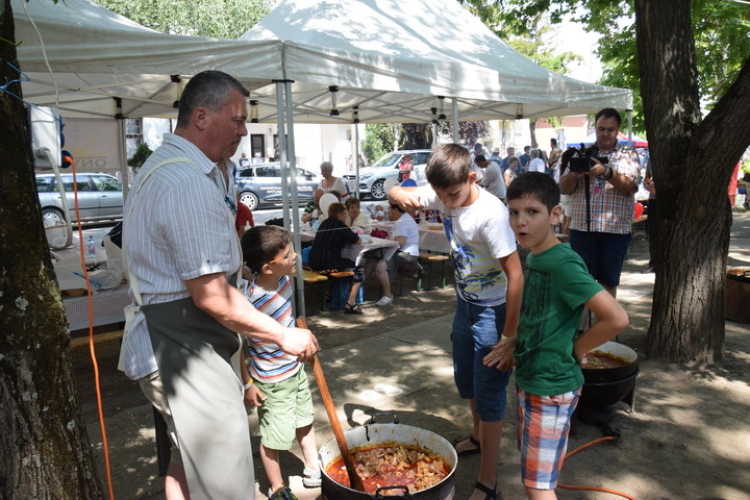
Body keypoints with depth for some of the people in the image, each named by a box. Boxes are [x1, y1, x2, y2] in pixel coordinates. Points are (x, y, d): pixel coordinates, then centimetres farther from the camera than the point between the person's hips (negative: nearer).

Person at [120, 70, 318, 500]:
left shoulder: (166, 165, 14)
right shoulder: (189, 183, -23)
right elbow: (211, 295, -24)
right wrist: (284, 335, -16)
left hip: (171, 341, 11)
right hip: (185, 348, -11)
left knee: (187, 458, 26)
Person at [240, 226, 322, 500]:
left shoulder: (285, 279, -12)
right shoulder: (252, 301, -33)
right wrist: (247, 384, -18)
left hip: (295, 368, 8)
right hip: (273, 381, -8)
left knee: (304, 422, 24)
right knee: (274, 436, 11)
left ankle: (313, 471, 45)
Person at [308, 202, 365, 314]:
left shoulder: (324, 223, 16)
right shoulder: (340, 226, -5)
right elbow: (357, 241, -1)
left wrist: (347, 238, 24)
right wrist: (352, 237, 21)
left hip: (314, 263, 8)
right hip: (329, 262, -8)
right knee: (359, 270, 4)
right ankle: (350, 304, -5)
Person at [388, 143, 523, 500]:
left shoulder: (491, 213, -29)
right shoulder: (443, 195, -8)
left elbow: (515, 274, -28)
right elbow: (395, 191, 3)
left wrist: (509, 334, -25)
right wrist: (402, 195, -23)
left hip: (493, 311, -8)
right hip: (465, 303, 8)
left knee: (488, 394, 1)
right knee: (465, 381, 24)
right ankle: (478, 438, 50)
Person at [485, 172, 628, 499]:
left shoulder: (564, 264, -23)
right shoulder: (533, 257, 4)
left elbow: (617, 318, -28)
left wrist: (576, 349, -16)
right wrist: (516, 343, 4)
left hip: (552, 386, -8)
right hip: (528, 378, 9)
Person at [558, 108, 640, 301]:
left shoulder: (627, 156, 6)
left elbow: (629, 187, -10)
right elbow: (564, 188, 4)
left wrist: (606, 172, -27)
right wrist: (575, 172, -17)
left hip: (615, 229, -1)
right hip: (582, 227, 1)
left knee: (608, 282, 9)